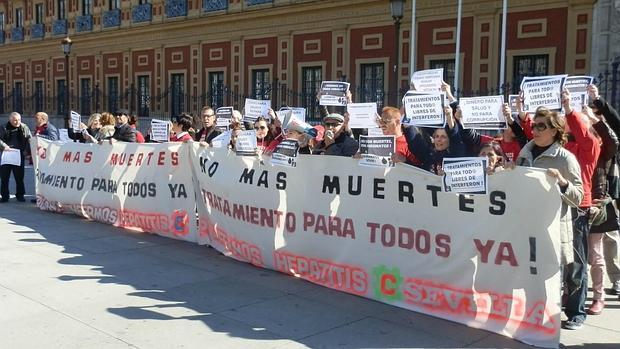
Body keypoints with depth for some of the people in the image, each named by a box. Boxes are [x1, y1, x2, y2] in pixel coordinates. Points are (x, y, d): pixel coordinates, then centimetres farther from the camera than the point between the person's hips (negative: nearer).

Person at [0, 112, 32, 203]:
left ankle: (20, 195, 17)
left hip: (19, 156, 0)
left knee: (19, 177, 6)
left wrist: (27, 151, -13)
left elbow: (29, 140, -1)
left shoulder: (24, 128, 2)